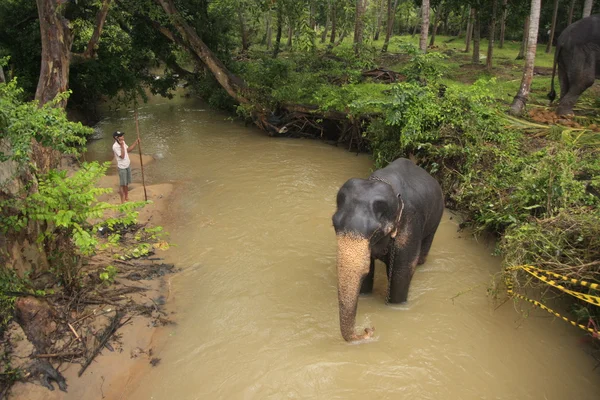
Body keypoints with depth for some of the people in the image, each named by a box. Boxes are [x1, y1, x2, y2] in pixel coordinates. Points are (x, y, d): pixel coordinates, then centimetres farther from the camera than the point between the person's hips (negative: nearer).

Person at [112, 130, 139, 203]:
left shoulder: (123, 142, 1)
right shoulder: (115, 146, -23)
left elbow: (128, 149, 18)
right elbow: (122, 156, -25)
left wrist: (136, 142, 10)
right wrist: (122, 146, -28)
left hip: (128, 165, 8)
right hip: (122, 168, -8)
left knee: (127, 183, 20)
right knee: (122, 184, 2)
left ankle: (127, 197, 35)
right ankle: (122, 201, 13)